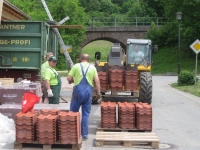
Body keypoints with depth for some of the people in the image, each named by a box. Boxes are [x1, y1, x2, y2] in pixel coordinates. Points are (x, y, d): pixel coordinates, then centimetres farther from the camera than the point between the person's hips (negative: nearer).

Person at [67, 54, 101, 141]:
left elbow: (69, 79, 0)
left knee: (73, 112, 11)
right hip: (88, 91, 1)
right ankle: (84, 135, 9)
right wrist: (98, 92, 7)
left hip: (78, 91, -1)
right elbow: (97, 81, 0)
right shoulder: (92, 67, 7)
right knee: (86, 114, 7)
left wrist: (72, 80, 21)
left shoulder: (76, 66, 3)